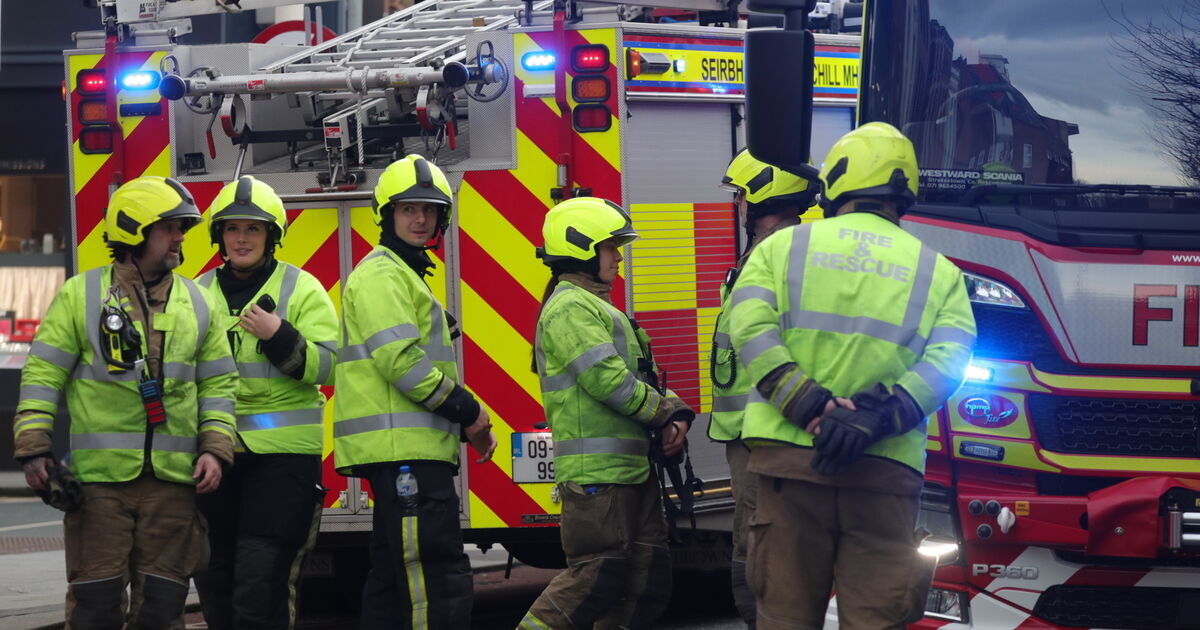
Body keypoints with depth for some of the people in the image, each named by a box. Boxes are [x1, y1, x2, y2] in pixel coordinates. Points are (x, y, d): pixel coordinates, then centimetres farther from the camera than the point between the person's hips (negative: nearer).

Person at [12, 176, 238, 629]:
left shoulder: (196, 303, 13)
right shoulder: (81, 295, 4)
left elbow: (218, 384, 14)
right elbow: (43, 375, 1)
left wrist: (215, 450, 1)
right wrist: (33, 450, -7)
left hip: (173, 478, 3)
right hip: (100, 475, -3)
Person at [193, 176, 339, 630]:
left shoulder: (301, 290, 2)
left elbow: (328, 367, -7)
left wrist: (280, 337, -19)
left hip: (281, 455, -5)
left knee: (260, 583, -11)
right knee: (215, 582, 9)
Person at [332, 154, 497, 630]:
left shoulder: (404, 274, 25)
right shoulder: (381, 274, -7)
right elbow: (401, 360, -18)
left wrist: (467, 422, 16)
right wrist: (468, 411, -11)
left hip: (408, 450, 11)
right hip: (403, 448, -11)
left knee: (395, 581, 11)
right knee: (442, 579, -17)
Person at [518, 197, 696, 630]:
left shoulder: (599, 308, 24)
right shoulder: (571, 308, -11)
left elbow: (644, 375, 23)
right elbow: (608, 380, -20)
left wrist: (674, 413, 4)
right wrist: (664, 414, -9)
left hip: (631, 465, 11)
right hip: (596, 472, -11)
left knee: (647, 575, 9)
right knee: (597, 575, -12)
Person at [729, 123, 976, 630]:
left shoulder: (782, 247, 11)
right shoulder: (938, 272, 11)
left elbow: (751, 328, -6)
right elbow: (946, 361, -5)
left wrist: (811, 408, -12)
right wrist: (873, 420, -13)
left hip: (788, 455, 0)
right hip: (884, 472, 0)